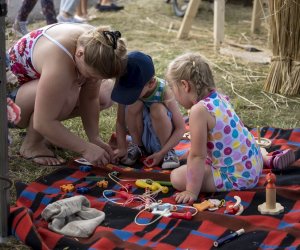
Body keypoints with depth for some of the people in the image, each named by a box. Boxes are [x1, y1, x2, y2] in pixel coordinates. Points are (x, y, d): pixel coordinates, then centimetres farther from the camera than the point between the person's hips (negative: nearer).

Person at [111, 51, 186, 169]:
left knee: (157, 109, -32)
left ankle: (168, 151, -9)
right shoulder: (127, 89, -20)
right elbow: (120, 122, -9)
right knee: (134, 105, -26)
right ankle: (137, 146, -1)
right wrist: (122, 148, -17)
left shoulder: (163, 92, -26)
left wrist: (162, 153, -26)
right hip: (141, 135, 3)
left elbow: (180, 127, -21)